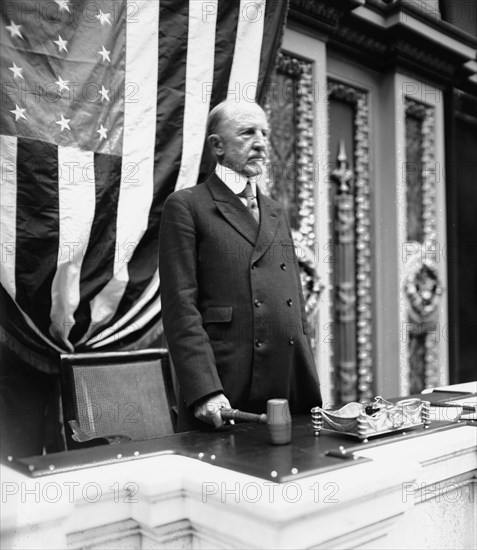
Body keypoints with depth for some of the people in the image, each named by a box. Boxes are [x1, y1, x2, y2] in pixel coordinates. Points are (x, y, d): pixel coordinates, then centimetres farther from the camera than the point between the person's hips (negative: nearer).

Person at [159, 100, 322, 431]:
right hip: (226, 393, -5)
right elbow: (181, 306, -9)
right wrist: (205, 391, -18)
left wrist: (311, 378, 12)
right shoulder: (186, 206, -2)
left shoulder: (277, 213, 18)